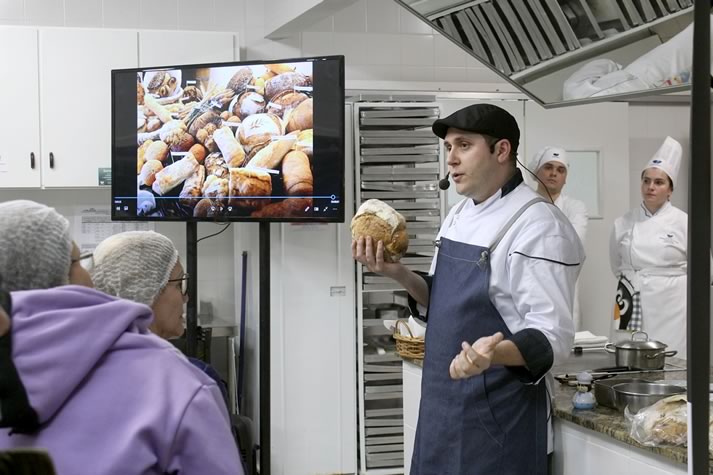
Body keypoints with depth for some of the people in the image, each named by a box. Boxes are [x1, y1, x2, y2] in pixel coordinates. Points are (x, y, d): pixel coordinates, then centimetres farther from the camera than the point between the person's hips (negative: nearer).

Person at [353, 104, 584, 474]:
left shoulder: (537, 226, -17)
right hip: (440, 406, 8)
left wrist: (493, 354, -40)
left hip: (496, 415, -8)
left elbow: (552, 336, -21)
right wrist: (398, 273, -2)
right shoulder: (459, 215, 8)